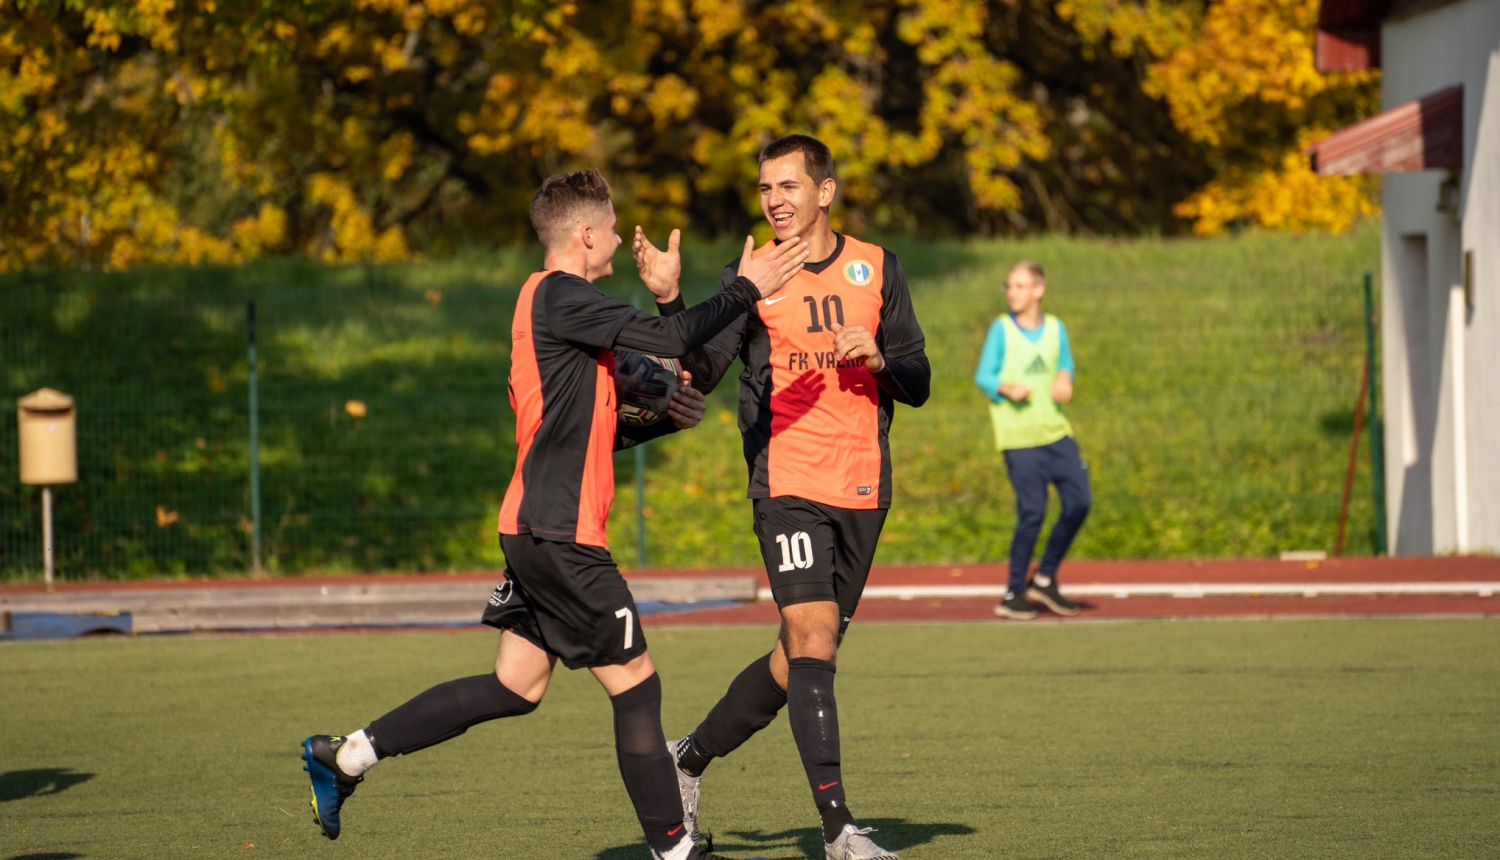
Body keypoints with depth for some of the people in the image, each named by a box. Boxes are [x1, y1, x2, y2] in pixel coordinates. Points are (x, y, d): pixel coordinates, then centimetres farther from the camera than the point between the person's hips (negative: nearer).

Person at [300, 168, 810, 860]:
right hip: (560, 532, -10)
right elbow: (670, 340, -22)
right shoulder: (559, 296, -13)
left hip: (537, 527, 10)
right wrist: (745, 290, -12)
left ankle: (347, 754, 12)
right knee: (635, 683, -2)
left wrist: (661, 420, 12)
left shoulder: (552, 300, 18)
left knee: (516, 686, 12)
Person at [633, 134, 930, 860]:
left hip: (862, 487, 4)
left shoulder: (876, 268, 8)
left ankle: (691, 756, 31)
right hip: (786, 480, -4)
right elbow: (700, 370, -10)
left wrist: (879, 358, -13)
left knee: (799, 658, 9)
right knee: (812, 637, -17)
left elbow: (917, 384, 8)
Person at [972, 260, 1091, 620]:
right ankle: (1013, 594, 3)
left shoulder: (1056, 328, 7)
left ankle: (1045, 579, 15)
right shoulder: (1002, 329, -3)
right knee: (1032, 512, -9)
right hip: (1020, 437, -4)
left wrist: (1065, 379, -1)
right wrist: (1006, 388, -21)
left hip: (1056, 431, 4)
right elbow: (983, 376, -1)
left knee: (1078, 502, -2)